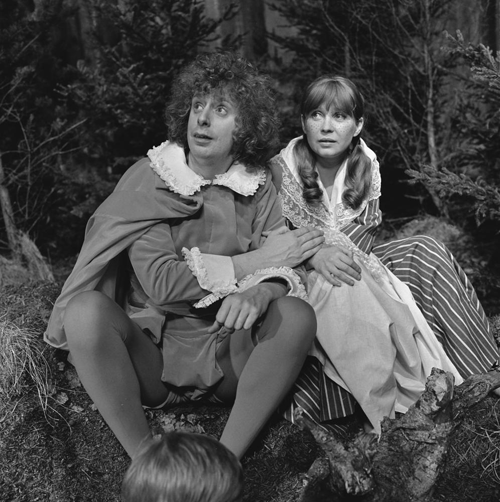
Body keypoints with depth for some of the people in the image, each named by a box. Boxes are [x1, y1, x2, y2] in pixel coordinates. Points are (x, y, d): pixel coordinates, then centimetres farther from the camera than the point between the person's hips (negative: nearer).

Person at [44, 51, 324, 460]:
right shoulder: (150, 179, -4)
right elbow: (160, 282, -16)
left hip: (228, 357, 2)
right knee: (86, 309, -29)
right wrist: (252, 262, -14)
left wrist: (259, 293, -30)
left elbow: (285, 273, -6)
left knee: (298, 316, -25)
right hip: (150, 353, -2)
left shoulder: (258, 187, 4)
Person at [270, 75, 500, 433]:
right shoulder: (282, 169, -9)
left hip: (352, 261, 5)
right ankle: (383, 399, -28)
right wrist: (315, 256, -32)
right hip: (302, 275, -4)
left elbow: (366, 227, 1)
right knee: (338, 288, -38)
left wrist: (340, 253, -22)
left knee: (425, 251, -16)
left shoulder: (366, 163, 3)